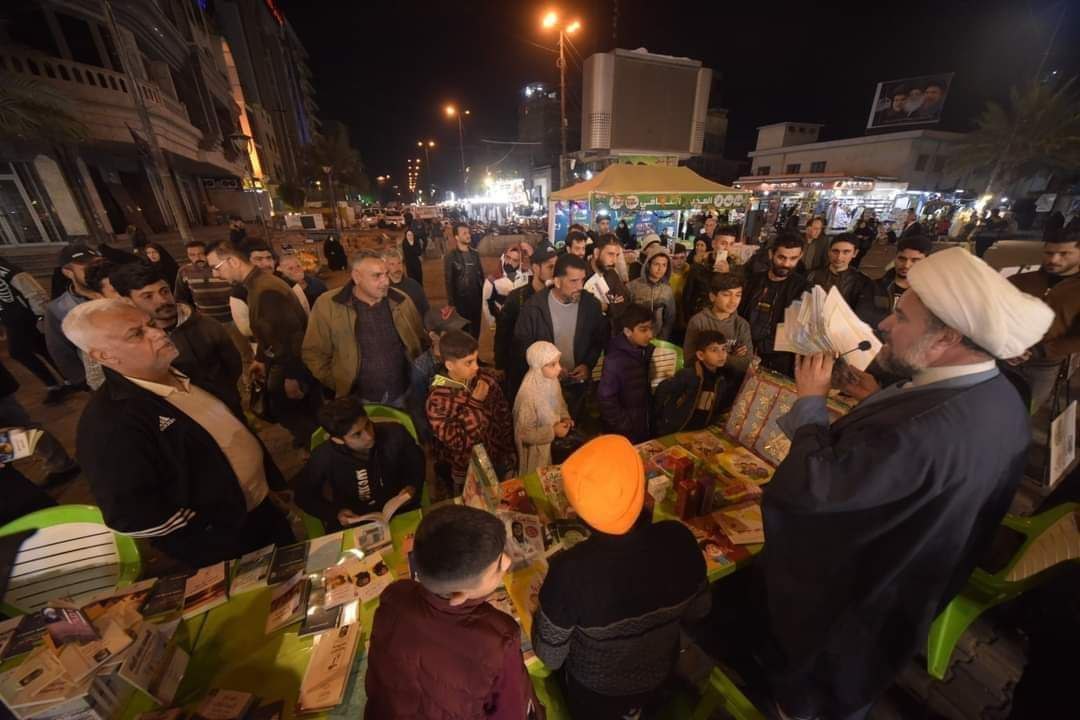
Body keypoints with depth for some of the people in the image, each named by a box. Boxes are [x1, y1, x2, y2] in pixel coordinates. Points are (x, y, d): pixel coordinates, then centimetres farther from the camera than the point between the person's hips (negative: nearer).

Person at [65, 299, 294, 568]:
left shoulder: (186, 370, -1)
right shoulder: (109, 423, -26)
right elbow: (132, 517, -24)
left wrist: (273, 480, 8)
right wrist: (216, 523, -15)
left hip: (264, 505, 7)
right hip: (223, 541, -7)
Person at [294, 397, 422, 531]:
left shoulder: (395, 433, -19)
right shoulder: (324, 457, -20)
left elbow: (416, 460, 3)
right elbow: (303, 495, 0)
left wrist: (412, 486, -12)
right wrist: (335, 513, -14)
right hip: (352, 523, 0)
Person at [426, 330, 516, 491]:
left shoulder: (485, 378, -11)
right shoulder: (437, 399, -23)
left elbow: (504, 416, 0)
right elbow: (459, 443, -23)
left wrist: (508, 452, 2)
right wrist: (475, 404, -27)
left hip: (500, 460, 3)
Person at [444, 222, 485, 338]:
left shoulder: (475, 254, 8)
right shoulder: (451, 257, -8)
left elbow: (481, 275, 11)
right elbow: (449, 281, -8)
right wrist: (451, 302, -11)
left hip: (477, 297, 4)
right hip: (461, 299, -4)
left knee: (476, 328, 14)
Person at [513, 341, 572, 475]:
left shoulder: (552, 381, -10)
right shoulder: (528, 394, -32)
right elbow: (524, 433, -26)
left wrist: (565, 418, -9)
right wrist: (553, 432, -25)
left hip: (555, 444, 7)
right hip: (538, 451, -7)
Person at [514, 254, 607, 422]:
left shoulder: (591, 304, -8)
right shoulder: (533, 306, -15)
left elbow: (601, 338, 5)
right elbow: (521, 342, -9)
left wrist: (588, 364, -8)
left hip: (578, 384, 2)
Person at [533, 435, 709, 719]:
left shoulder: (571, 570, -41)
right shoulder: (679, 539, -31)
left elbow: (549, 657, -22)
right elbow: (697, 611, -10)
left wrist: (546, 607, -6)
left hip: (593, 692, -2)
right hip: (657, 678, 3)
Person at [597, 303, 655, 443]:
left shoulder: (647, 350, -3)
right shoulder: (615, 360, -26)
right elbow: (606, 399, -23)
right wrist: (625, 427, -16)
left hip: (645, 425, 7)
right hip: (623, 433, -7)